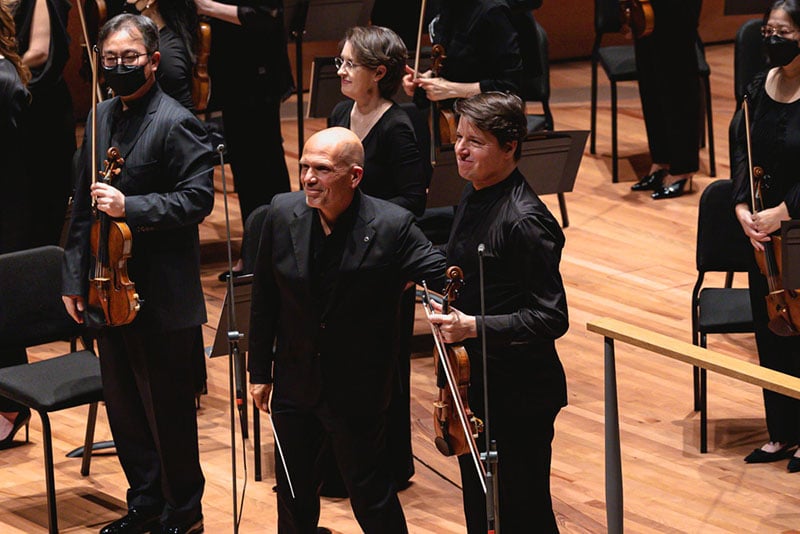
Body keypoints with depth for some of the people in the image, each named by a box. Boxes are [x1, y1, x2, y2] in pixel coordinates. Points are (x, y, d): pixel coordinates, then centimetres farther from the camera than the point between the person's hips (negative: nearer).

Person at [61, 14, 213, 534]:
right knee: (124, 407, 16)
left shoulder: (177, 124, -13)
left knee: (168, 411, 3)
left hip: (161, 296, -7)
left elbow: (197, 199, -18)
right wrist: (76, 278, 13)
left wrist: (129, 207, -27)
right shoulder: (102, 119, 10)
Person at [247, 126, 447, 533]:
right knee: (293, 490, 19)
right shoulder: (283, 214, -8)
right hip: (294, 385, 4)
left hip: (357, 391, -4)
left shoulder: (392, 227, -20)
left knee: (370, 492, 8)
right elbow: (264, 299, 1)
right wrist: (259, 371, 5)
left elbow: (445, 279, -13)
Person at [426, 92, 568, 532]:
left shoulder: (524, 221, -23)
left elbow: (551, 318, -24)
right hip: (474, 384, 9)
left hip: (518, 392, -9)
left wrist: (473, 326, -30)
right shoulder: (474, 195, 5)